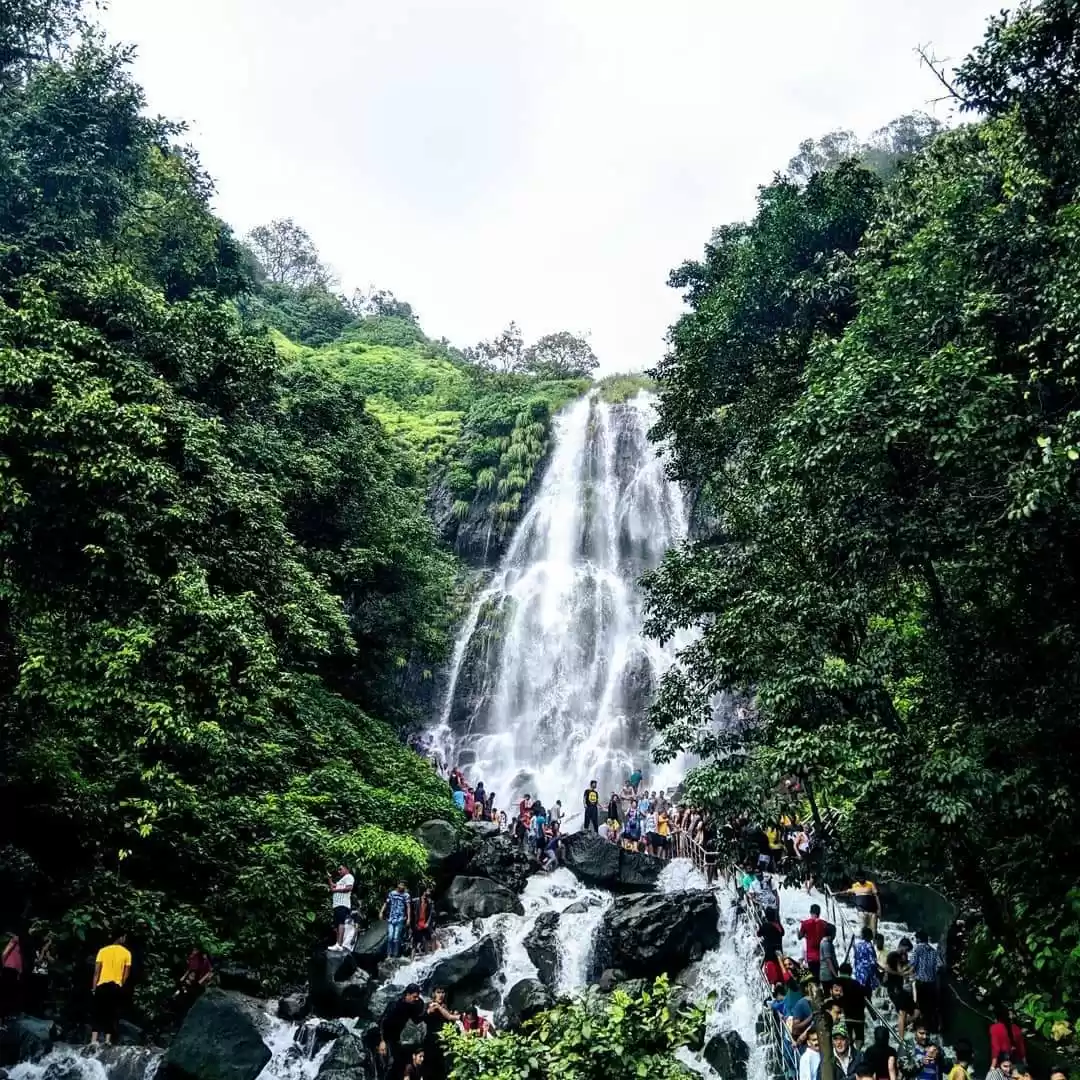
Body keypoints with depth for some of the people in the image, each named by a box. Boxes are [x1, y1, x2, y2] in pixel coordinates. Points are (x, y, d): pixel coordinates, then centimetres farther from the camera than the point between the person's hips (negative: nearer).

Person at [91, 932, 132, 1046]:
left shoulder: (103, 950, 3)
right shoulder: (126, 953, 2)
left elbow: (97, 970, -1)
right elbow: (126, 974, 3)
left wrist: (94, 987, 5)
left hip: (102, 985, 0)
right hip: (117, 986, 0)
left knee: (98, 1013, 5)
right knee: (112, 1014, 7)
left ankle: (94, 1040, -4)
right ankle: (108, 1040, 2)